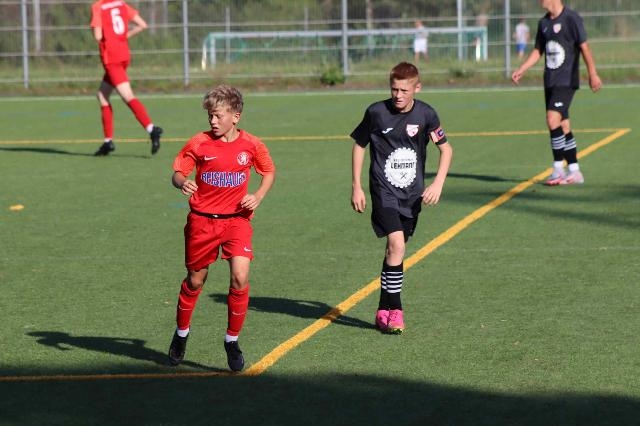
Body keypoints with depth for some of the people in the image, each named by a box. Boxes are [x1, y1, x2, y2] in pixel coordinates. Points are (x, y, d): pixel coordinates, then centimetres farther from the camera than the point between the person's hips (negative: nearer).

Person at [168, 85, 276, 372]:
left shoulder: (251, 145, -4)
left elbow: (269, 171, 12)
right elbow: (177, 173, -1)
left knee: (240, 277, -17)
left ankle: (232, 340, 0)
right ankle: (181, 333, 36)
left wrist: (257, 197, -5)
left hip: (236, 219, 0)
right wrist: (182, 183, -25)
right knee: (195, 280, 11)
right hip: (202, 220, 0)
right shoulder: (199, 143, -7)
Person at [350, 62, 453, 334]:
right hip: (384, 191, -3)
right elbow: (359, 145, 5)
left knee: (394, 250, 9)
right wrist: (356, 187, 3)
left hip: (412, 194, 3)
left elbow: (445, 149, 6)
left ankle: (384, 309, 22)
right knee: (396, 245, -19)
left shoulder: (425, 114, -4)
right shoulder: (377, 112, -8)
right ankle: (394, 310, -12)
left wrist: (438, 183, -7)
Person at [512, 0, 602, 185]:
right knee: (563, 126, 8)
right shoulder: (544, 22, 12)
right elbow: (538, 51, 20)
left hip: (566, 81, -7)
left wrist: (592, 74, -18)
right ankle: (575, 172, 14)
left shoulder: (571, 18, -9)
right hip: (550, 81, 7)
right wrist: (521, 70, 11)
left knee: (553, 119, -19)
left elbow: (584, 47, -12)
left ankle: (558, 168, -10)